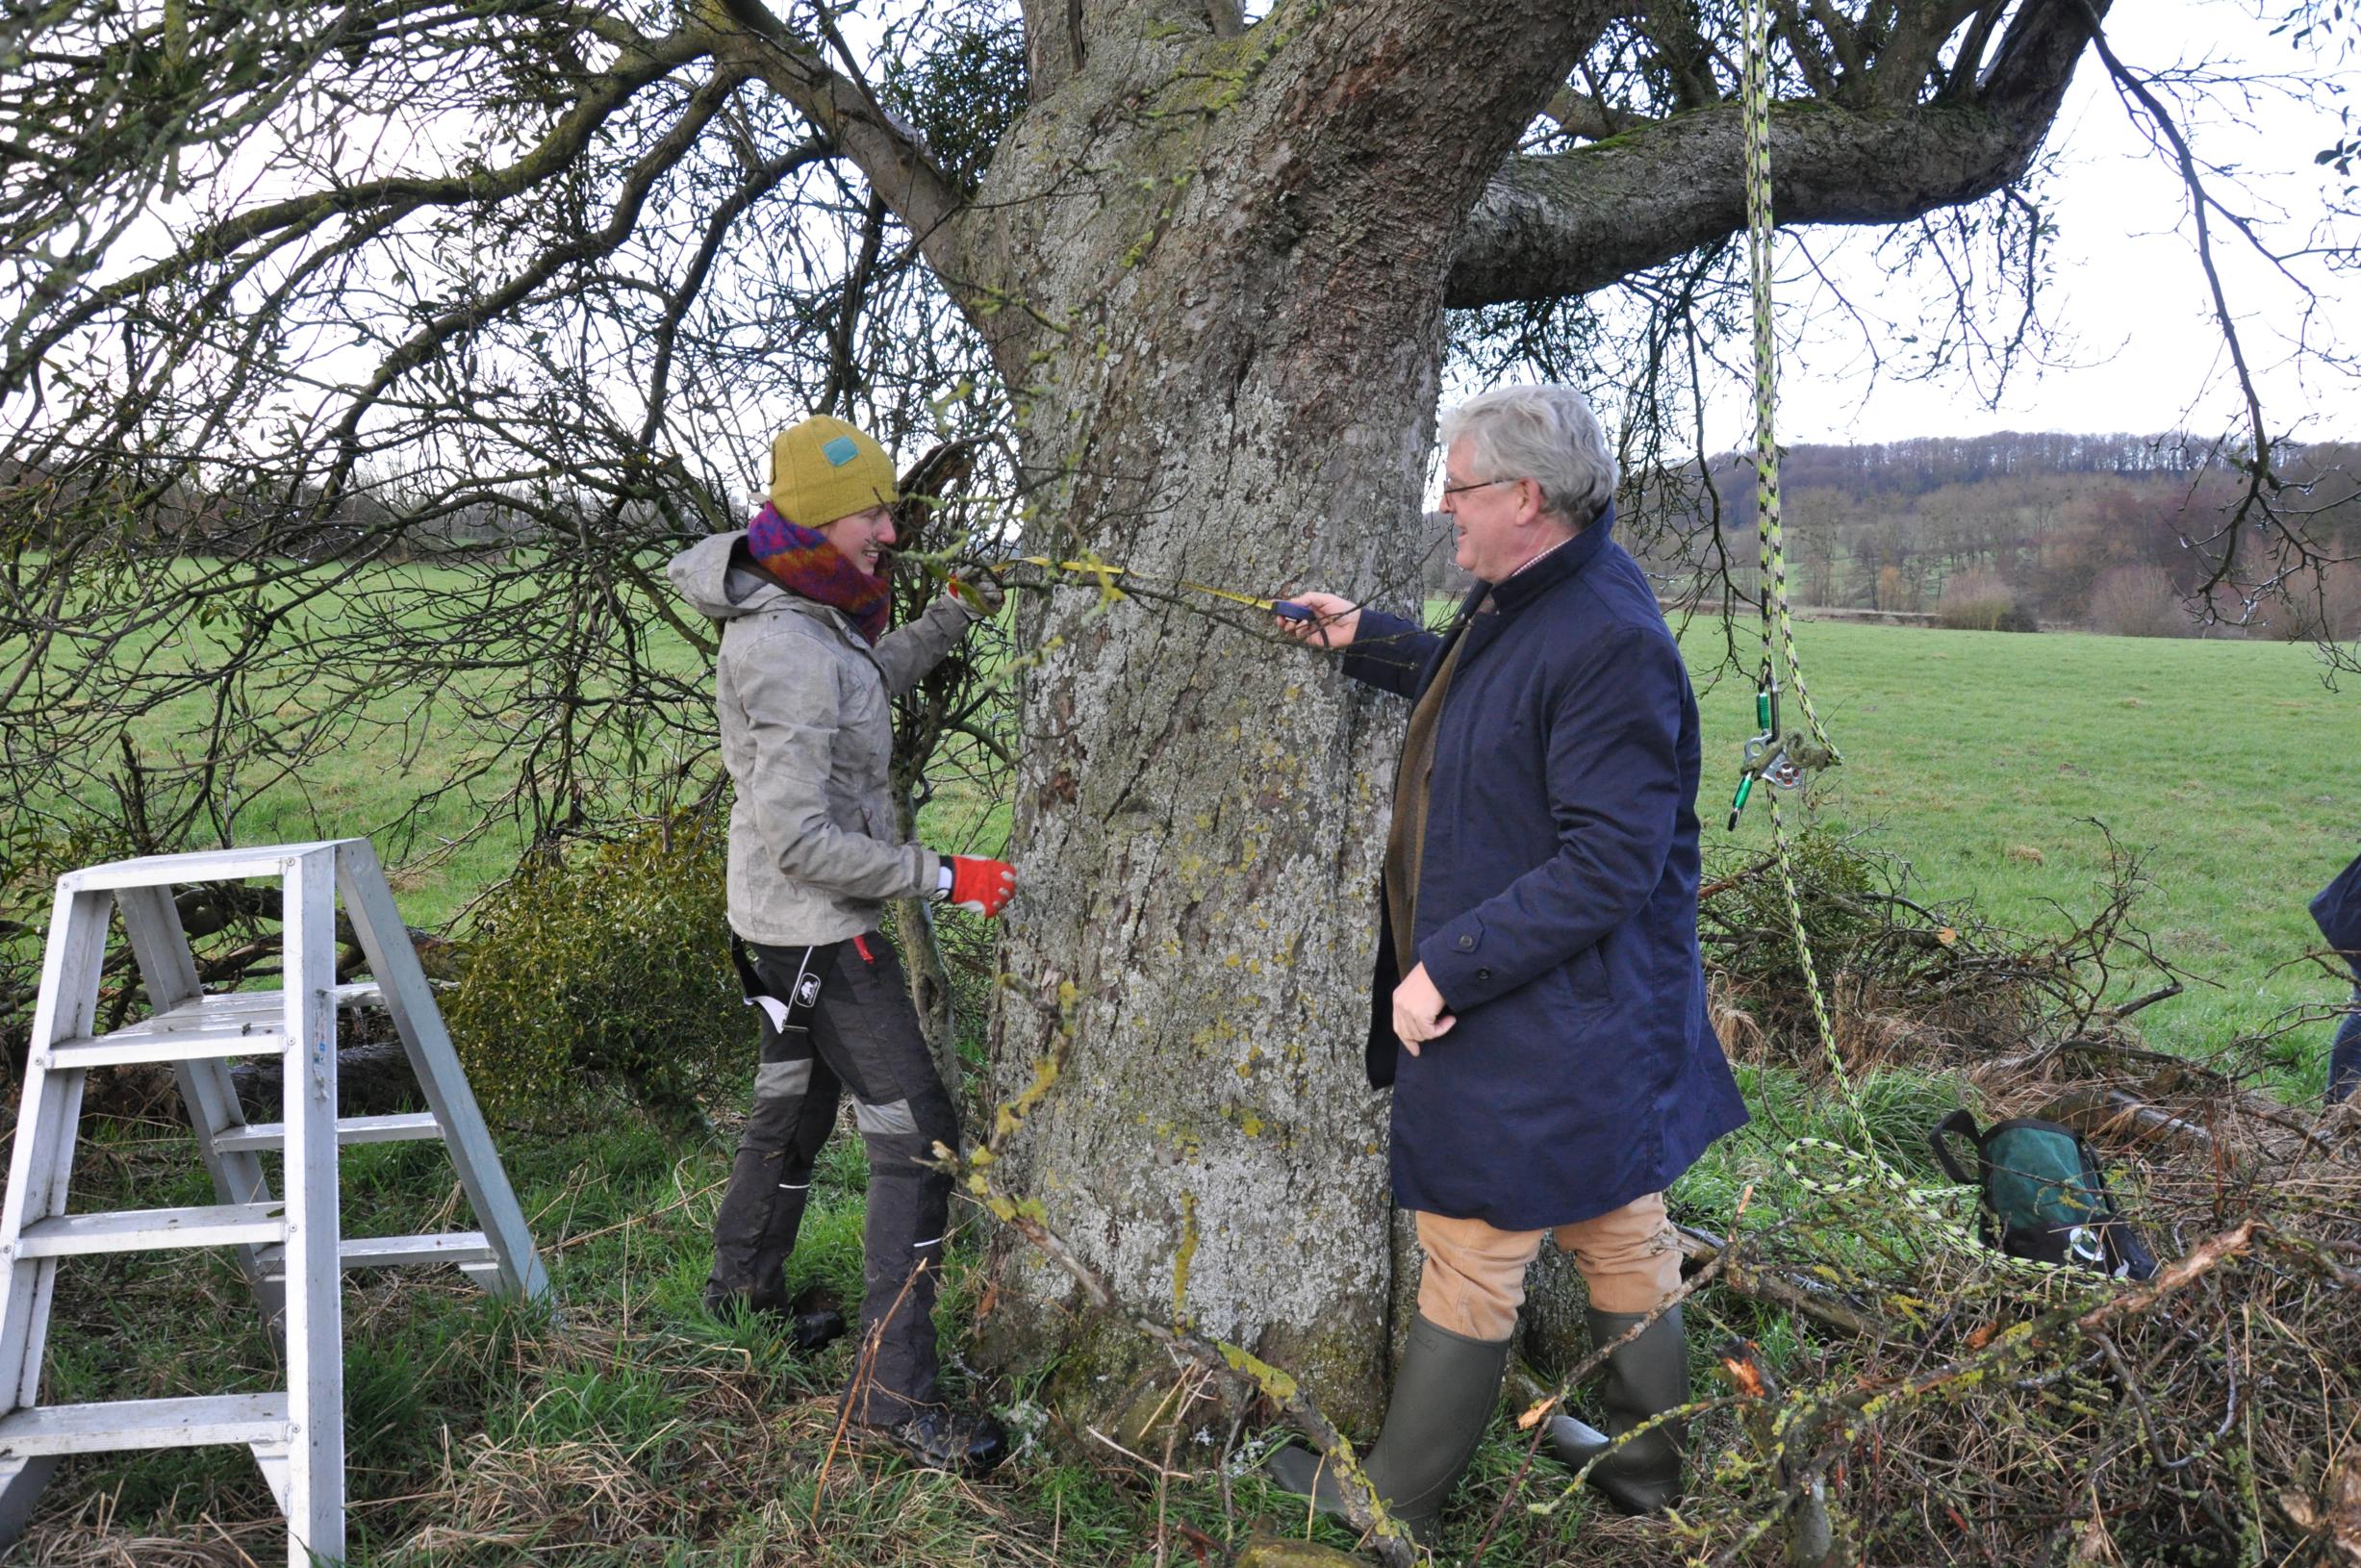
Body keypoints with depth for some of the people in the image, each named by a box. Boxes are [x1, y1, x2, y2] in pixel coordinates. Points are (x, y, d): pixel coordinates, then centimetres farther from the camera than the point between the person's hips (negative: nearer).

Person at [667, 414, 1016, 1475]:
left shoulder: (797, 613, 4)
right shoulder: (789, 654, -27)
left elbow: (865, 686, 24)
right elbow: (802, 841, -30)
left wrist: (956, 615, 16)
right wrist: (942, 878, -25)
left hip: (791, 921, 11)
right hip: (817, 924, -10)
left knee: (795, 1096, 26)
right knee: (917, 1135, -8)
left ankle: (745, 1288, 46)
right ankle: (894, 1391, -2)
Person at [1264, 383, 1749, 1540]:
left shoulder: (1609, 643, -25)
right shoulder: (1520, 600, 6)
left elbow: (1609, 863, -28)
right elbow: (1480, 694, 28)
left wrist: (1448, 966, -24)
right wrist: (1363, 641, 20)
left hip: (1547, 1026, -10)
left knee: (1471, 1259, 6)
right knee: (1621, 1237, 21)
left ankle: (1395, 1501, 24)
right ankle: (1652, 1463, 40)